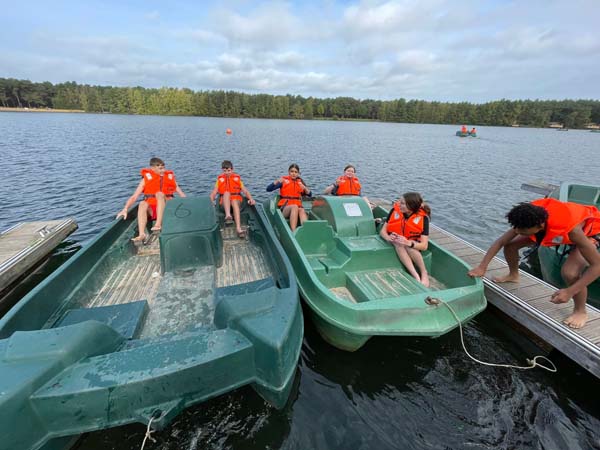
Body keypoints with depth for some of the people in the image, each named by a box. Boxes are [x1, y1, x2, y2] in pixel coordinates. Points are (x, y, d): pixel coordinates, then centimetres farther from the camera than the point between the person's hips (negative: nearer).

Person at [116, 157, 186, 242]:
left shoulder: (170, 177, 8)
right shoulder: (146, 179, 5)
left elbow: (182, 195, 8)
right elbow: (134, 197, -1)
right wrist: (125, 209, -14)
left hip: (167, 209, -1)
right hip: (151, 211, 1)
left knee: (159, 194, -26)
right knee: (142, 204, -30)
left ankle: (158, 224, -39)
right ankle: (142, 234, -45)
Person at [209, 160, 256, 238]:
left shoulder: (237, 178, 13)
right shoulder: (220, 179, 14)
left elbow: (245, 191, 6)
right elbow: (213, 193, 7)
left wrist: (251, 199, -14)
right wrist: (211, 202, -13)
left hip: (237, 201, 0)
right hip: (225, 204, 1)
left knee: (234, 202, -35)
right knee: (226, 193, -28)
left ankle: (238, 228, -49)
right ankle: (228, 216, -50)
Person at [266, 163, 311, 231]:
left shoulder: (300, 182, 18)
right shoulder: (284, 180, 9)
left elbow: (309, 194, 12)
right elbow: (268, 189, -1)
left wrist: (305, 188, -8)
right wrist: (277, 181, -18)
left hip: (298, 207, 3)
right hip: (285, 208, -3)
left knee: (302, 210, -32)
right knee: (295, 207, -35)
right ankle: (293, 232, -46)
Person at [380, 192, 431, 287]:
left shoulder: (422, 217, -22)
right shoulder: (395, 210, -18)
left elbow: (424, 246, -25)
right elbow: (383, 231, -12)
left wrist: (408, 243, -44)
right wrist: (388, 237, -35)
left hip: (413, 243, -1)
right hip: (396, 239, 2)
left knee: (408, 246, -36)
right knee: (398, 244, -34)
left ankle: (424, 274, -15)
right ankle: (415, 275, -33)